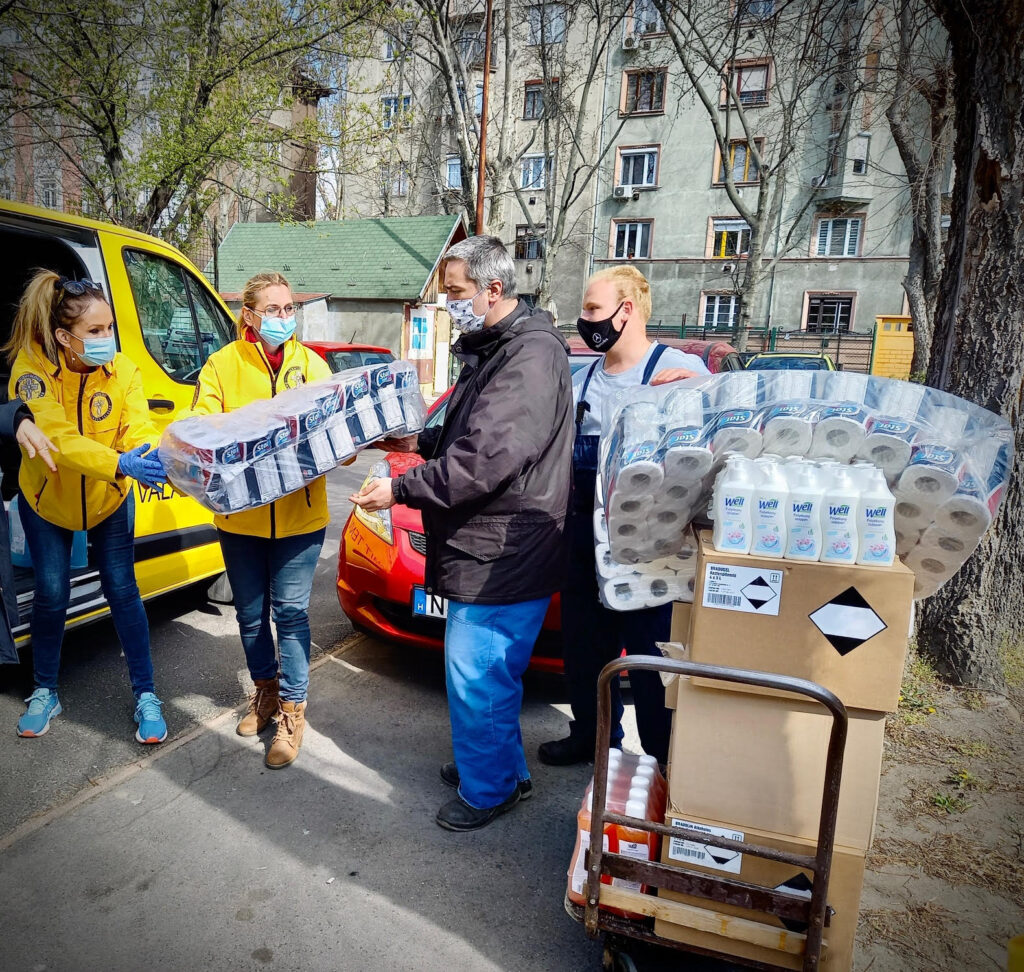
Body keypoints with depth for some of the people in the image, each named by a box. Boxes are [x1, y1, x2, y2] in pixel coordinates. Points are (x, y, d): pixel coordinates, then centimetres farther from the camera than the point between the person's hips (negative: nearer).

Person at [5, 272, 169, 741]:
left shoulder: (123, 370, -16)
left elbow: (139, 429, -25)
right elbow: (57, 438, -35)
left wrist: (153, 457, -49)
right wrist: (120, 464, -50)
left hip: (109, 500, 1)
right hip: (47, 500, -1)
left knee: (122, 591, 2)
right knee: (51, 597, 6)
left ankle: (145, 695, 14)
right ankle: (45, 693, 30)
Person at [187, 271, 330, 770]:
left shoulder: (311, 364, 4)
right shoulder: (222, 364, 0)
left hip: (299, 510, -1)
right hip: (240, 512, 1)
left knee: (290, 611, 2)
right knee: (251, 613, 16)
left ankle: (292, 709, 18)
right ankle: (266, 690, 39)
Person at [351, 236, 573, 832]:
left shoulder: (532, 354, -19)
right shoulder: (492, 348, 15)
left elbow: (486, 458, -27)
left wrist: (401, 490, -20)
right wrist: (422, 442, 12)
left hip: (501, 555, -10)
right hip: (483, 546, 10)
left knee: (477, 679, 3)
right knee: (490, 674, 22)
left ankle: (487, 790, 25)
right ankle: (507, 770, 41)